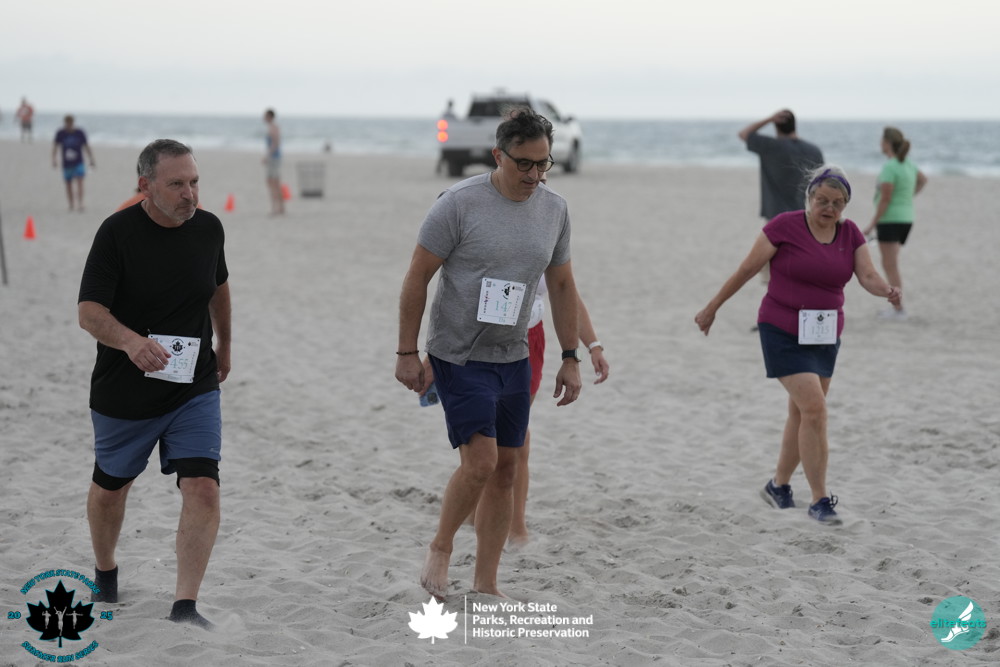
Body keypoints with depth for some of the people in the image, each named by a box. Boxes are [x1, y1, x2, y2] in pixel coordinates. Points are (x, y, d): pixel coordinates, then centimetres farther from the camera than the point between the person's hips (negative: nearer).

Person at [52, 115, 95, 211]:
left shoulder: (80, 133, -1)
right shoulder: (60, 133, -2)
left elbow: (86, 146, 7)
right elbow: (55, 146, -3)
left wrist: (91, 160, 6)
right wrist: (53, 160, -16)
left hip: (78, 163, -1)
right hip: (66, 164, 1)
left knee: (80, 181, -16)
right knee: (68, 184, 6)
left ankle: (80, 203, -23)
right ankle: (71, 205, 18)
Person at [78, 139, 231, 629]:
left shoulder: (208, 228, -3)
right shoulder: (118, 232, -15)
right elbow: (89, 312, -22)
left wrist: (224, 345, 28)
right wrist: (130, 341, -41)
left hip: (195, 389, 2)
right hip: (123, 394, -2)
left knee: (203, 488, -16)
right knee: (109, 487, 18)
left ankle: (185, 605, -12)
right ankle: (105, 574, 45)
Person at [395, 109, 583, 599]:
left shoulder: (555, 209, 5)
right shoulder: (459, 203, -13)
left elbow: (561, 286, 14)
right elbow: (417, 278, -9)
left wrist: (571, 357, 11)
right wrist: (407, 353, -11)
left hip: (514, 358, 6)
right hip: (459, 356, -6)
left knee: (505, 471, 7)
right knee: (480, 462, -15)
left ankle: (485, 585, 18)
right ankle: (440, 547, 12)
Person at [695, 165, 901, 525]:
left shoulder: (850, 234, 2)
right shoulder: (785, 226, -12)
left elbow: (868, 276, -9)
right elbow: (746, 269, -5)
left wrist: (887, 290, -32)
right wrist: (712, 308, 0)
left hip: (824, 336, 6)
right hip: (783, 333, -6)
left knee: (802, 413, 15)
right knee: (814, 408, -16)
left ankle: (779, 485, 33)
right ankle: (819, 500, -10)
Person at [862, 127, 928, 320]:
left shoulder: (889, 168, -17)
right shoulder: (907, 164, 10)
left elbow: (885, 199, -20)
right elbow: (923, 180, 30)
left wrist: (872, 224, -16)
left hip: (890, 220, -9)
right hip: (906, 218, 9)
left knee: (890, 266, -5)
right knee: (890, 264, 17)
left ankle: (898, 309, -5)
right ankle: (896, 306, 19)